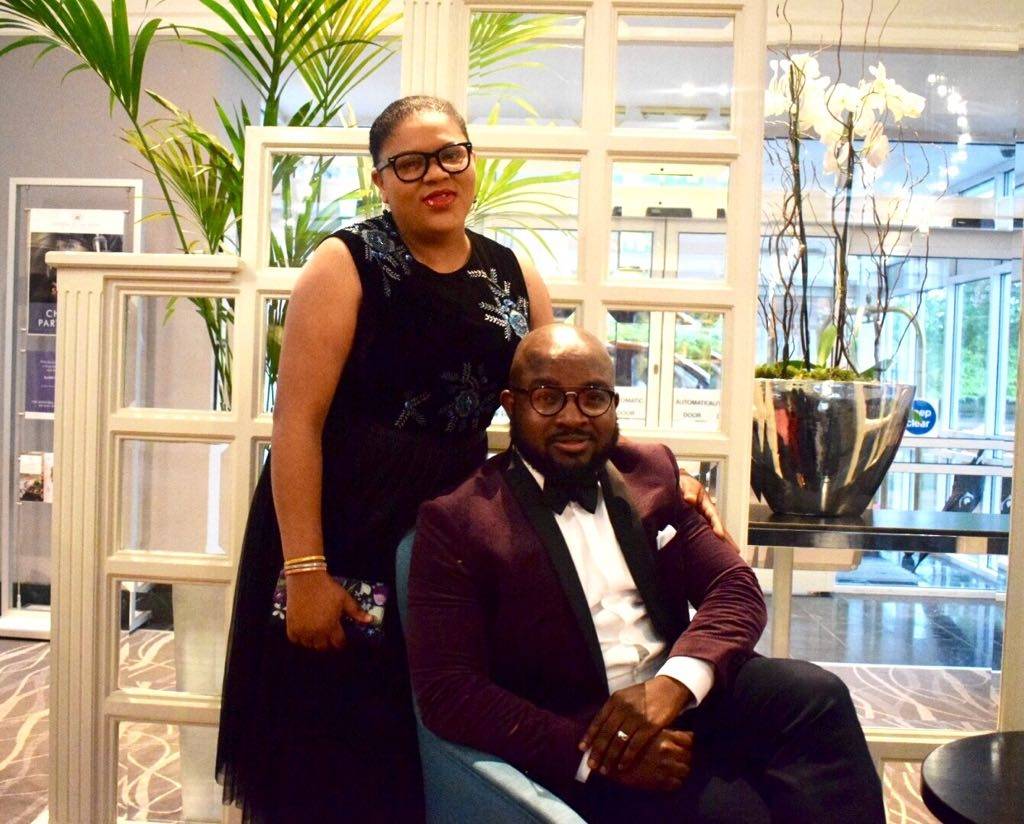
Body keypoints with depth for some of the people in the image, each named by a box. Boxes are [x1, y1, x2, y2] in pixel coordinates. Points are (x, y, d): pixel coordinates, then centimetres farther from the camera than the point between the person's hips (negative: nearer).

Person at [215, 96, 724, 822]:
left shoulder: (515, 278, 8)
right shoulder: (346, 265, -5)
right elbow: (297, 421, -12)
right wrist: (305, 570, -18)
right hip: (345, 531, -4)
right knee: (336, 760, 5)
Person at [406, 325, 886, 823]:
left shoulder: (649, 472, 8)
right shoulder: (458, 521, -6)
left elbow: (736, 588, 2)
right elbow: (446, 689, -12)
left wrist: (673, 683, -18)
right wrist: (592, 750, -23)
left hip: (680, 696, 6)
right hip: (575, 737, -5)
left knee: (813, 694, -20)